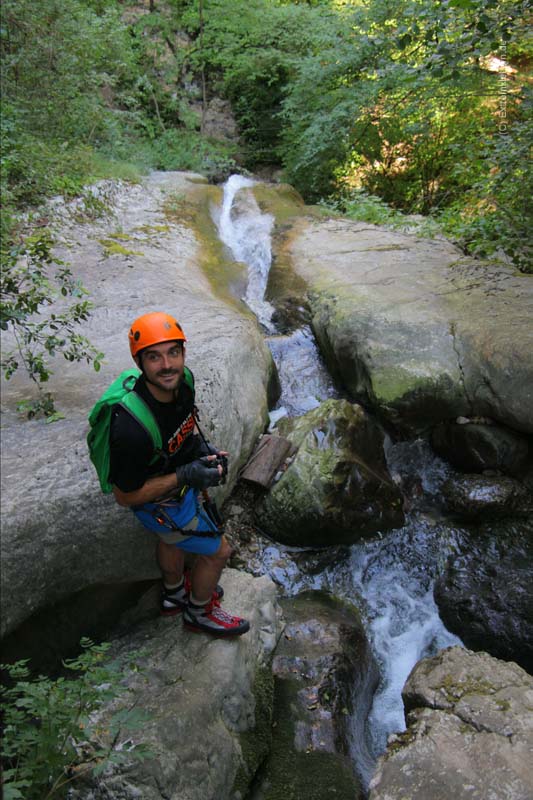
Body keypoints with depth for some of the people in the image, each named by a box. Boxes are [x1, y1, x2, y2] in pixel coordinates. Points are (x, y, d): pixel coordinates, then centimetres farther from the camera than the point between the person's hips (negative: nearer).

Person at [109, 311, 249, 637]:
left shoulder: (183, 380, -20)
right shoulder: (131, 428, -42)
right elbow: (125, 496, -27)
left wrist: (202, 446, -12)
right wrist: (184, 477, -33)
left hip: (181, 478, 7)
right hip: (159, 501, -7)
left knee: (172, 538, 31)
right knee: (218, 551, 9)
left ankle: (175, 593, 61)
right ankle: (200, 612, 40)